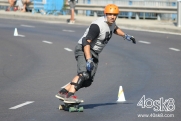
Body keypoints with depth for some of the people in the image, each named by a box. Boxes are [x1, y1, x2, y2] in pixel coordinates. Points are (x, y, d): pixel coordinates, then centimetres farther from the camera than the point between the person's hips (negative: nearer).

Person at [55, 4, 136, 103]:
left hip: (94, 54, 9)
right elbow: (86, 42, -27)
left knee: (87, 82, 0)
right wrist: (89, 60, -34)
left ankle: (63, 92, 4)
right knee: (84, 74, -31)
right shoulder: (98, 25, -23)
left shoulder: (111, 23, 6)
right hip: (83, 50, -9)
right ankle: (69, 95, -39)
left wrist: (125, 36, 27)